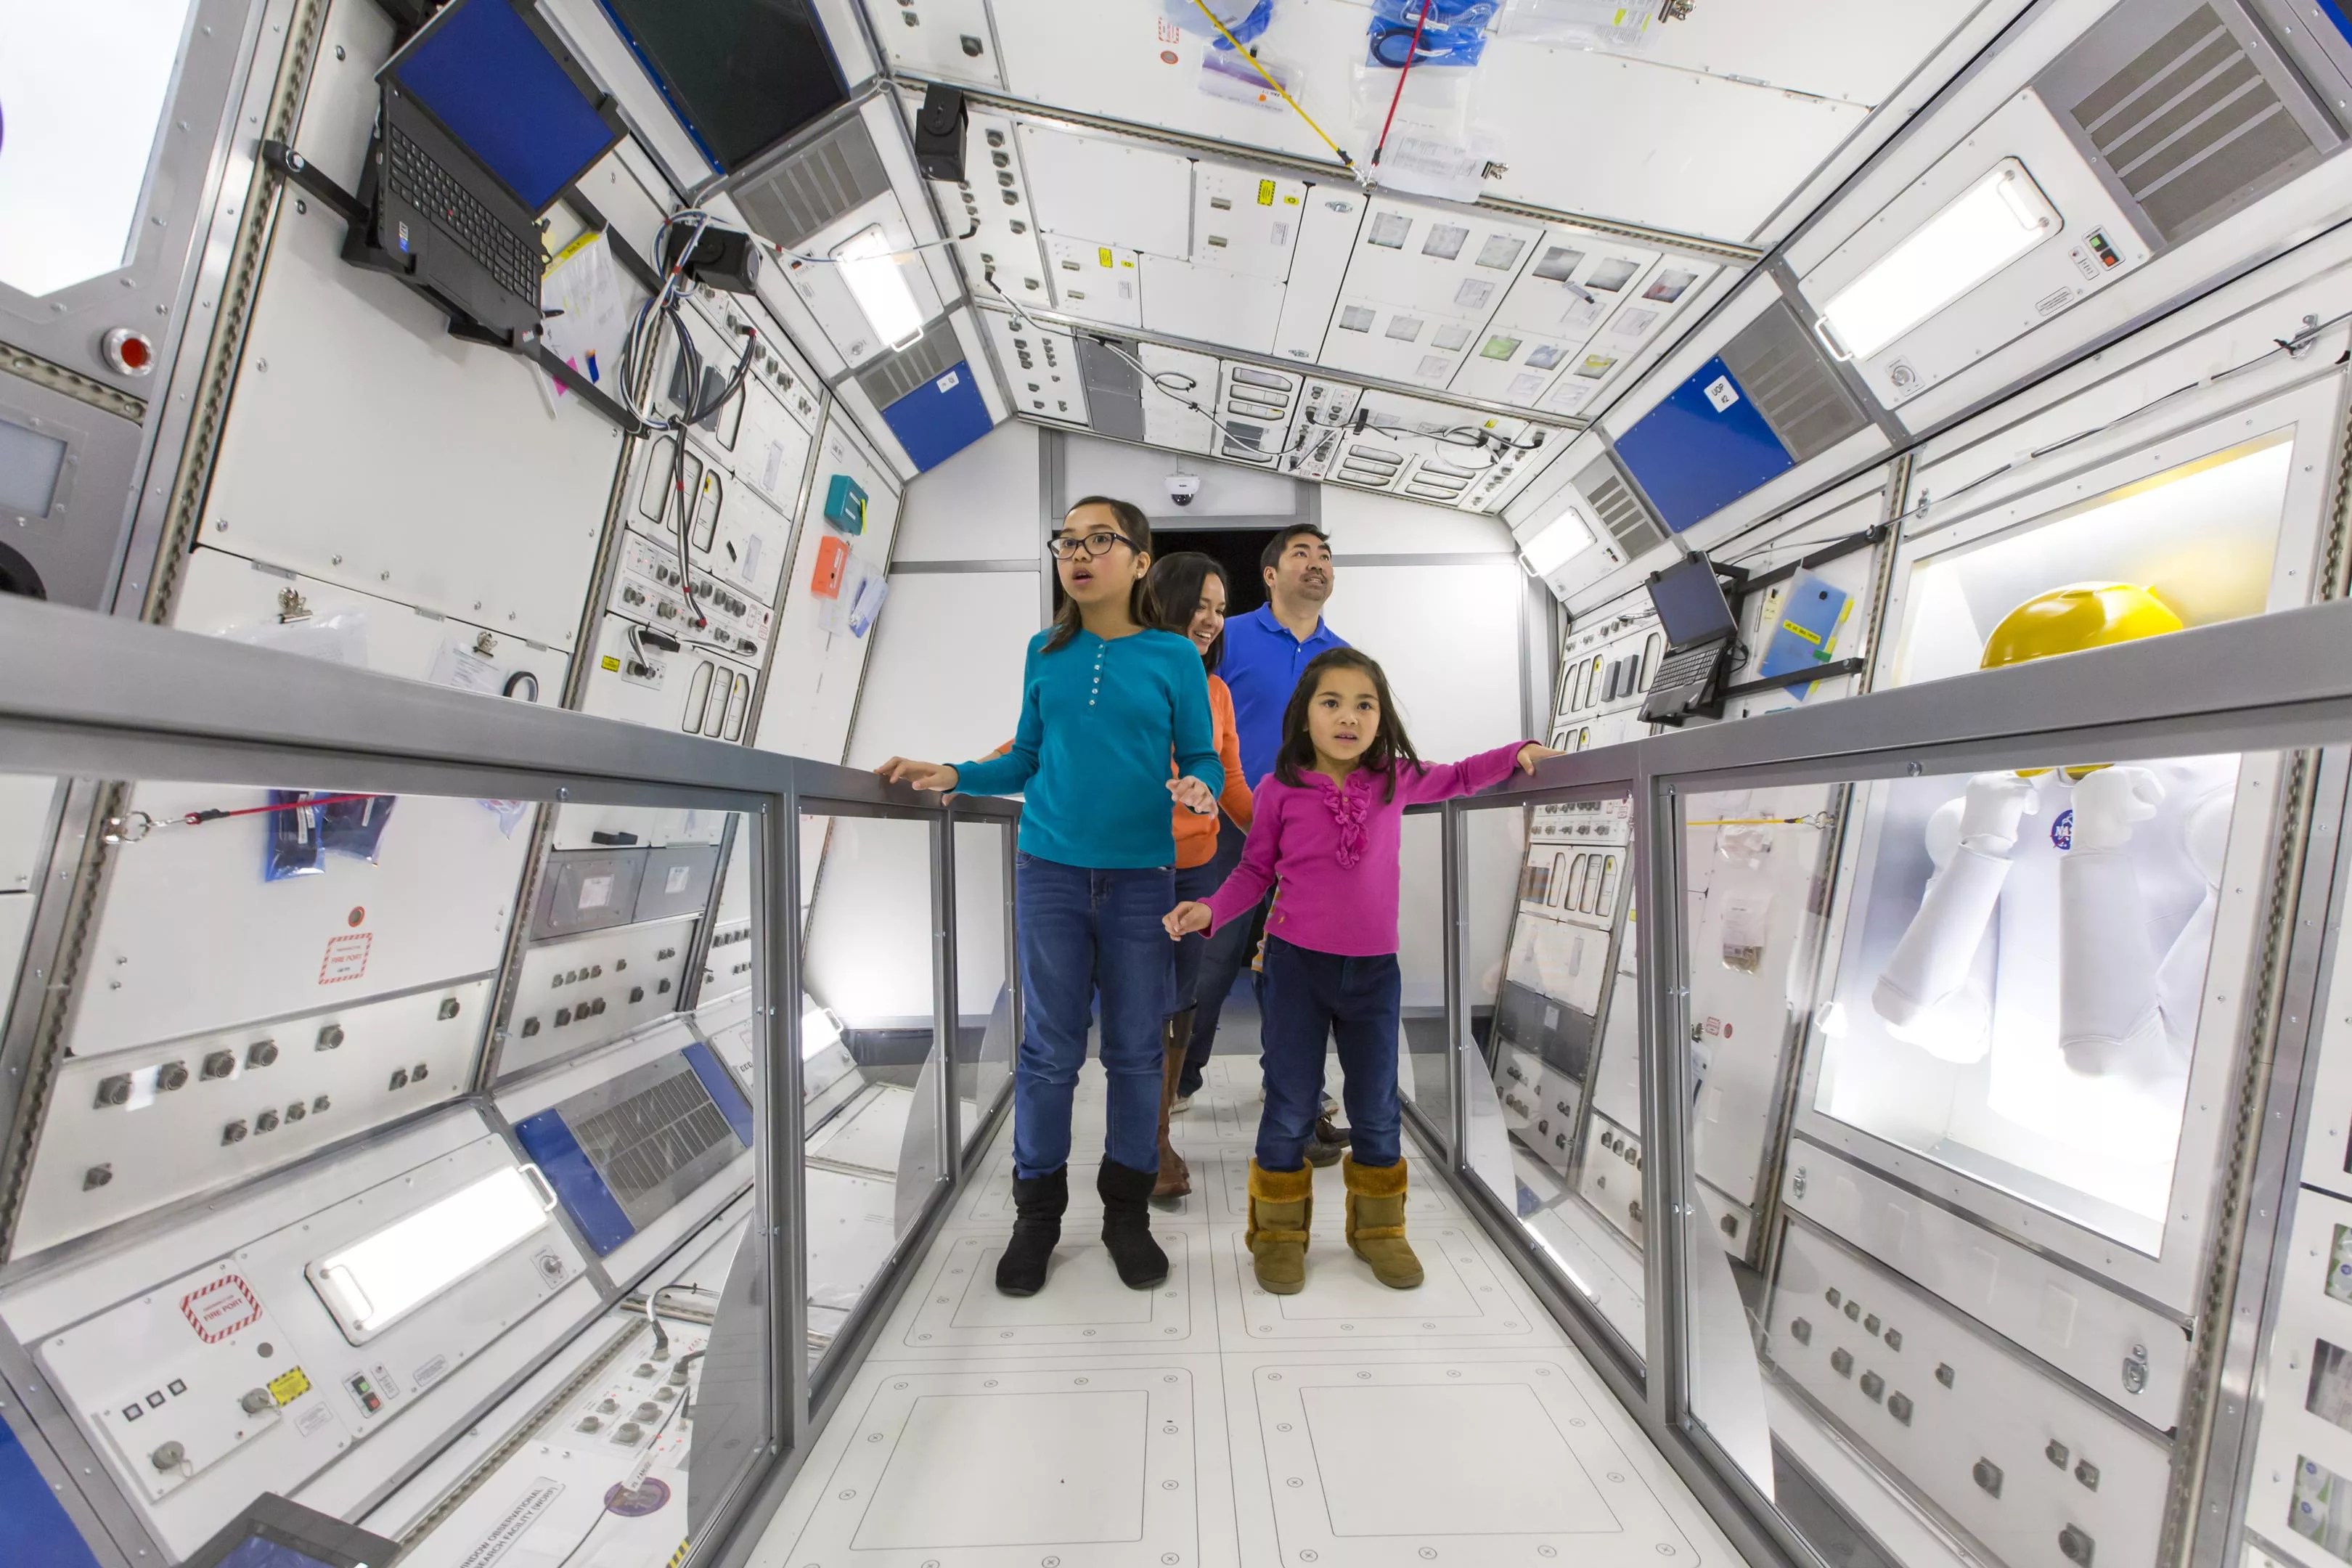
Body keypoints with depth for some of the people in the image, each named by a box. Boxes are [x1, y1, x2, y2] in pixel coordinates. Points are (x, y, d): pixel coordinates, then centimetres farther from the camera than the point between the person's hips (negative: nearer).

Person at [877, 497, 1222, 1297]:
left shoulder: (1175, 656, -1)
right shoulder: (1045, 653, 6)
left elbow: (1202, 759, 2)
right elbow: (1027, 759, 11)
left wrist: (1197, 790, -20)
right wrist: (953, 775, -1)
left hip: (1142, 877, -1)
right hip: (1050, 870, 2)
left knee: (1135, 1048, 10)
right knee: (1048, 1048, 9)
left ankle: (1127, 1209, 31)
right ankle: (1037, 1212, 30)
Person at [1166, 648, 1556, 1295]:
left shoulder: (1395, 780, -1)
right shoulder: (1280, 789, -9)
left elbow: (1455, 779, 19)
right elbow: (1255, 870, 1)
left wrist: (1516, 754, 8)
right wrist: (1211, 910, -13)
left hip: (1374, 969, 3)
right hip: (1296, 963, -2)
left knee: (1377, 1109, 16)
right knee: (1290, 1108, 9)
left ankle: (1377, 1227, 39)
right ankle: (1278, 1232, 30)